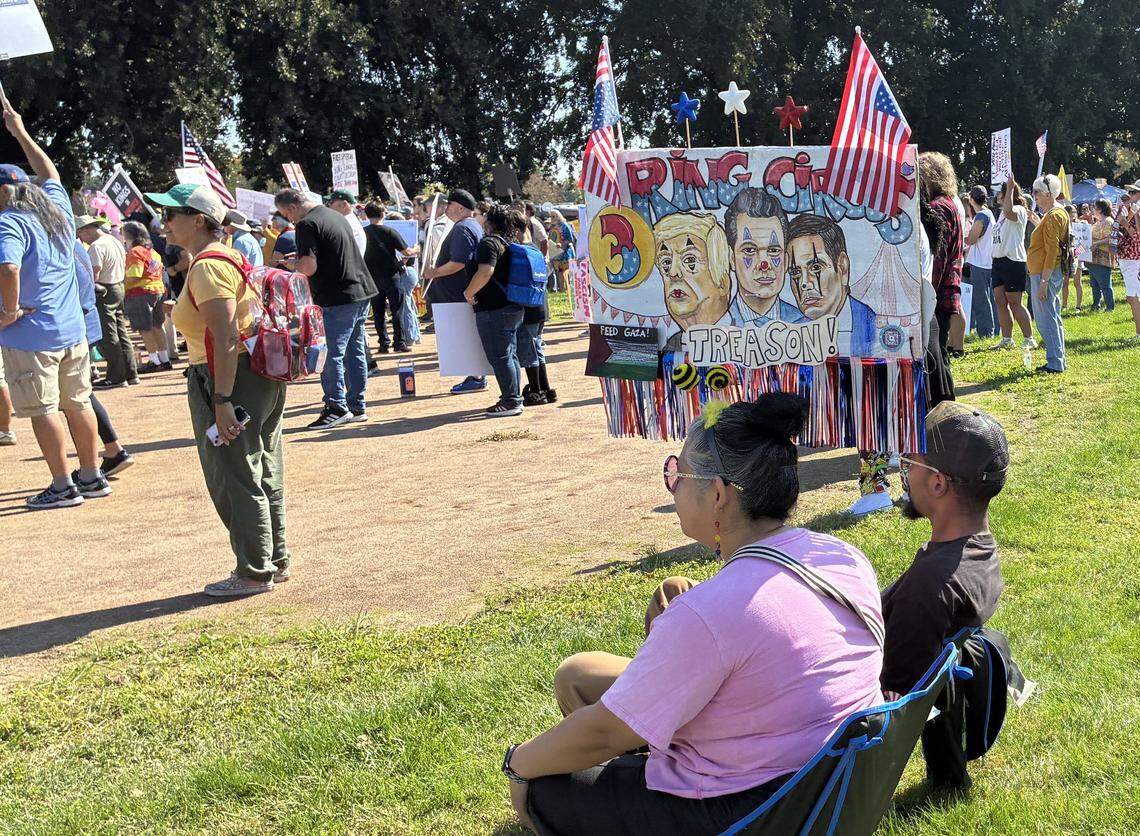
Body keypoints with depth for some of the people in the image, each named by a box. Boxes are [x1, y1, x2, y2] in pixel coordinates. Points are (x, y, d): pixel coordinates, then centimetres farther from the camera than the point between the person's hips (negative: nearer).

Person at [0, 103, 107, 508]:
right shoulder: (58, 210, 9)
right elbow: (50, 172, 28)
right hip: (72, 329, 7)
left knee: (43, 410, 0)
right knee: (78, 403, 13)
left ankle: (63, 486, 4)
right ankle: (92, 477, 21)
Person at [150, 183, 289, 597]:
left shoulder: (206, 267, -17)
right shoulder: (228, 256, 14)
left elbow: (226, 338, -24)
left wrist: (222, 401, -25)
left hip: (229, 379, -10)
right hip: (261, 376, 10)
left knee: (235, 479, 1)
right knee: (263, 476, 16)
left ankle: (255, 573, 11)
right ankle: (276, 562, 27)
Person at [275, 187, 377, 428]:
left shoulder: (307, 224, -12)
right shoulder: (336, 216, 16)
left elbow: (309, 267, -20)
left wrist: (293, 264, 2)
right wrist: (302, 260, 22)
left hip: (338, 299, -9)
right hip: (362, 290, 9)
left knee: (331, 354, -3)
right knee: (355, 351, 12)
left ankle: (337, 408, -1)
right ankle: (356, 407, 18)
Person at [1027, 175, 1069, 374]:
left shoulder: (1053, 216, -16)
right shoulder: (1058, 212, 16)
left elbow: (1052, 252, -22)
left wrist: (1043, 281, -24)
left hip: (1045, 274, -11)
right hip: (1045, 273, 11)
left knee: (1046, 319, -7)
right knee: (1052, 318, 15)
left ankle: (1055, 363, -3)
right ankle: (1057, 361, 21)